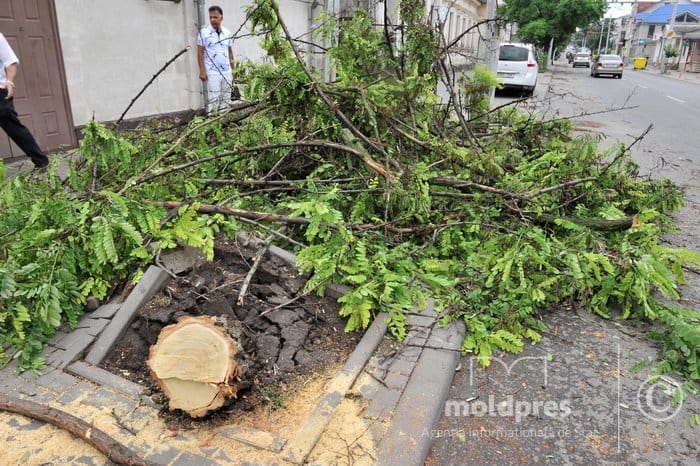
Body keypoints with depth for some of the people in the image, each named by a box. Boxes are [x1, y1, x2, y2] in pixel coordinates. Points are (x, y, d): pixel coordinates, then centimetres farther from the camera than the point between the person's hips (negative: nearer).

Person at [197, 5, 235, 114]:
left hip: (227, 72, 4)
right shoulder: (204, 32, -2)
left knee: (225, 99, 6)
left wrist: (233, 69, 11)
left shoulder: (227, 33, 9)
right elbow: (200, 53, -3)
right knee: (213, 100, -6)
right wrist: (202, 71, -11)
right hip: (212, 72, -4)